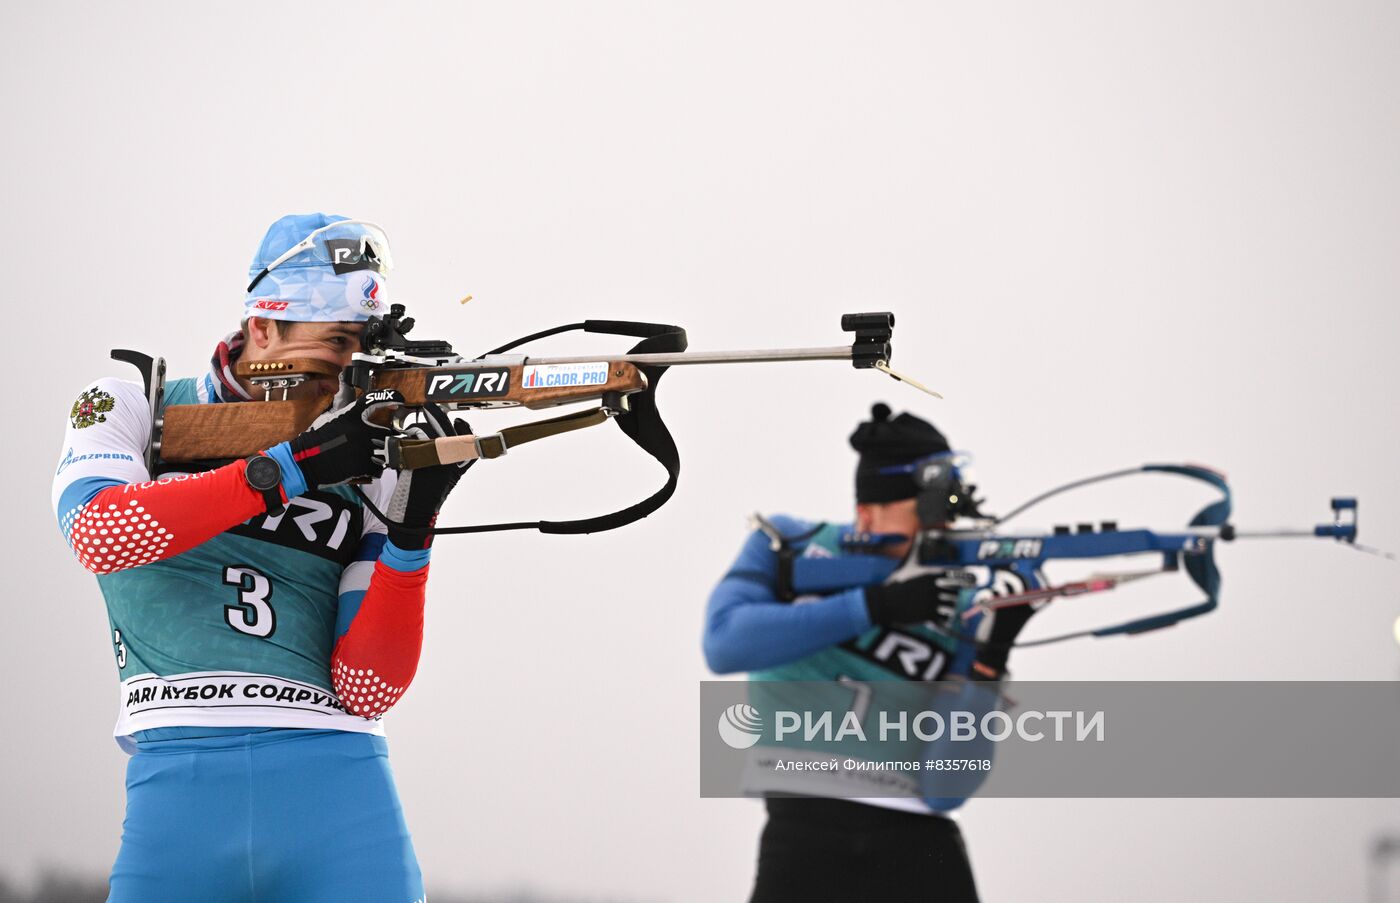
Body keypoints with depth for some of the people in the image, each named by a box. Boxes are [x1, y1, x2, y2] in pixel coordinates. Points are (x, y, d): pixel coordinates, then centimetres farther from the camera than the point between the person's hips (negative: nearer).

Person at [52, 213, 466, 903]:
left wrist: (410, 534, -8)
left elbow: (366, 693, 5)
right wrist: (287, 469, -14)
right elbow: (99, 535, -12)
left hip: (335, 773, 2)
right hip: (180, 770, -2)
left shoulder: (364, 476, 13)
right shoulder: (133, 411, 10)